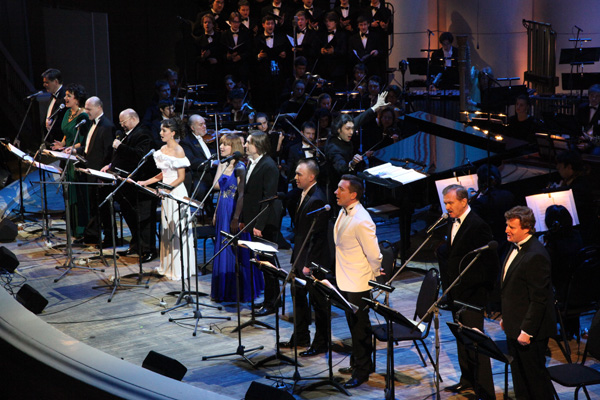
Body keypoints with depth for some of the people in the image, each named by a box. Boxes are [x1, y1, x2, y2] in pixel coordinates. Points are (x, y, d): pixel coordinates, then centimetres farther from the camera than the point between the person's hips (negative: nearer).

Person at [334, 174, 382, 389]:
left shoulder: (361, 221, -27)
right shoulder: (343, 212, 3)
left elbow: (374, 255, -22)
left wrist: (374, 275, -6)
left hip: (358, 283, -9)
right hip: (345, 281, 9)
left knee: (359, 327, 4)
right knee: (353, 324, 22)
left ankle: (362, 371, 17)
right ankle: (356, 362, 38)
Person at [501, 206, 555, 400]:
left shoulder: (536, 256, -23)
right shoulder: (517, 247, 8)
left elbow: (539, 299, -23)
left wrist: (527, 331, -22)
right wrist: (506, 317, 19)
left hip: (530, 330, -10)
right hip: (514, 326, 10)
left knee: (535, 376, 2)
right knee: (519, 375, 19)